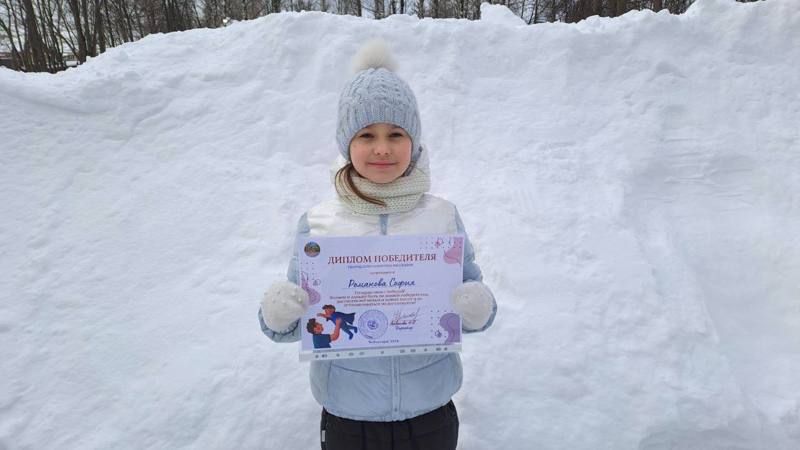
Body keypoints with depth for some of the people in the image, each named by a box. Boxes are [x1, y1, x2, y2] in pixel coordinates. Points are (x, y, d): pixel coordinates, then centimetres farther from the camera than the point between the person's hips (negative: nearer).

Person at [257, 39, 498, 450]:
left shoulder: (443, 216, -5)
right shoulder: (317, 223, -7)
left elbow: (474, 303, 1)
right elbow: (296, 323, -1)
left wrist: (479, 310, -20)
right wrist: (277, 317, -22)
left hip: (432, 414, 1)